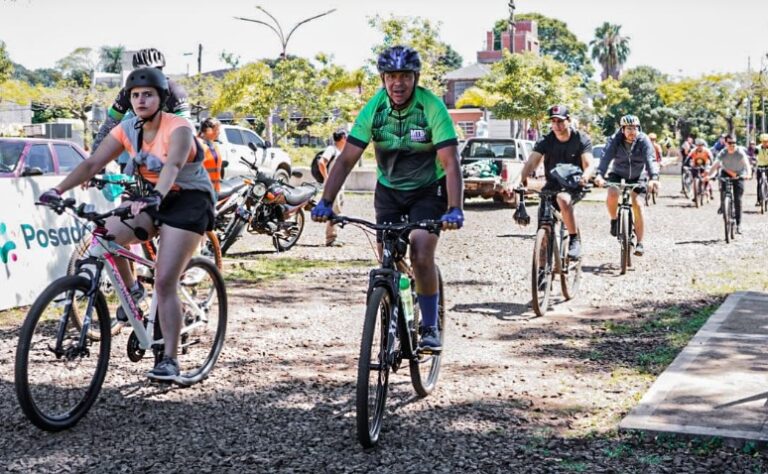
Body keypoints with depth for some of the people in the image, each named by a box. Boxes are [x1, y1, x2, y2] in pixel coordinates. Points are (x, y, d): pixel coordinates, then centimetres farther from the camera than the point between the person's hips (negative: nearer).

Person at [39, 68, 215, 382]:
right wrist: (58, 190, -24)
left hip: (188, 202, -6)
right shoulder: (127, 130, -2)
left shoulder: (178, 129, -19)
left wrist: (155, 196, -58)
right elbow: (93, 163, -10)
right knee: (106, 235, -21)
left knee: (164, 284, -14)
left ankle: (170, 360, -6)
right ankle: (131, 290, 5)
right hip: (151, 199, 6)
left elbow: (173, 165, -38)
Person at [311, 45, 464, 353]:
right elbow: (346, 159, -17)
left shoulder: (432, 108, -24)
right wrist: (326, 202, -29)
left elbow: (451, 163, -30)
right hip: (389, 190, 3)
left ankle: (430, 329, -5)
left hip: (428, 190, -3)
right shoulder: (374, 108, -16)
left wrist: (454, 210, -43)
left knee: (421, 255, -21)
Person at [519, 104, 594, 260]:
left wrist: (584, 177, -46)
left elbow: (588, 165, -21)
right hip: (552, 185, 4)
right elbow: (531, 163, -17)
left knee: (563, 199, -37)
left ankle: (575, 240, -24)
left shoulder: (582, 139, -10)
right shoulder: (546, 141, -6)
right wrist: (521, 180, -38)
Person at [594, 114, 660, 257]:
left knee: (637, 204, -14)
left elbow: (650, 160, -31)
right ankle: (614, 220, 1)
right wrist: (599, 175, -50)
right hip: (618, 174, 0)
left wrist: (654, 178, -48)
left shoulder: (643, 140, -20)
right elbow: (606, 157, -33)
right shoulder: (615, 140, -19)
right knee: (612, 194, -29)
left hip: (637, 176, 0)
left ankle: (640, 243, -4)